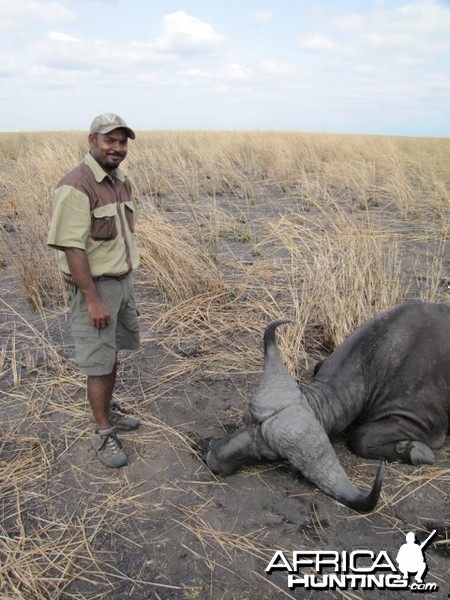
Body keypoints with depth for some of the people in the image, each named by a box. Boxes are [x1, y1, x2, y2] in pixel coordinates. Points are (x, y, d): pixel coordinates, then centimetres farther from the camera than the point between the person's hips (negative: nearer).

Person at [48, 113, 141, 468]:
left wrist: (127, 281, 16)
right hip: (94, 287, -8)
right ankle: (103, 433, 16)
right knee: (99, 364, 1)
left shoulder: (122, 181, 8)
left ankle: (108, 409, 38)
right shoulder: (77, 187, -19)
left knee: (113, 352, 20)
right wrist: (93, 299, -24)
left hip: (123, 282, 8)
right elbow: (72, 248, -23)